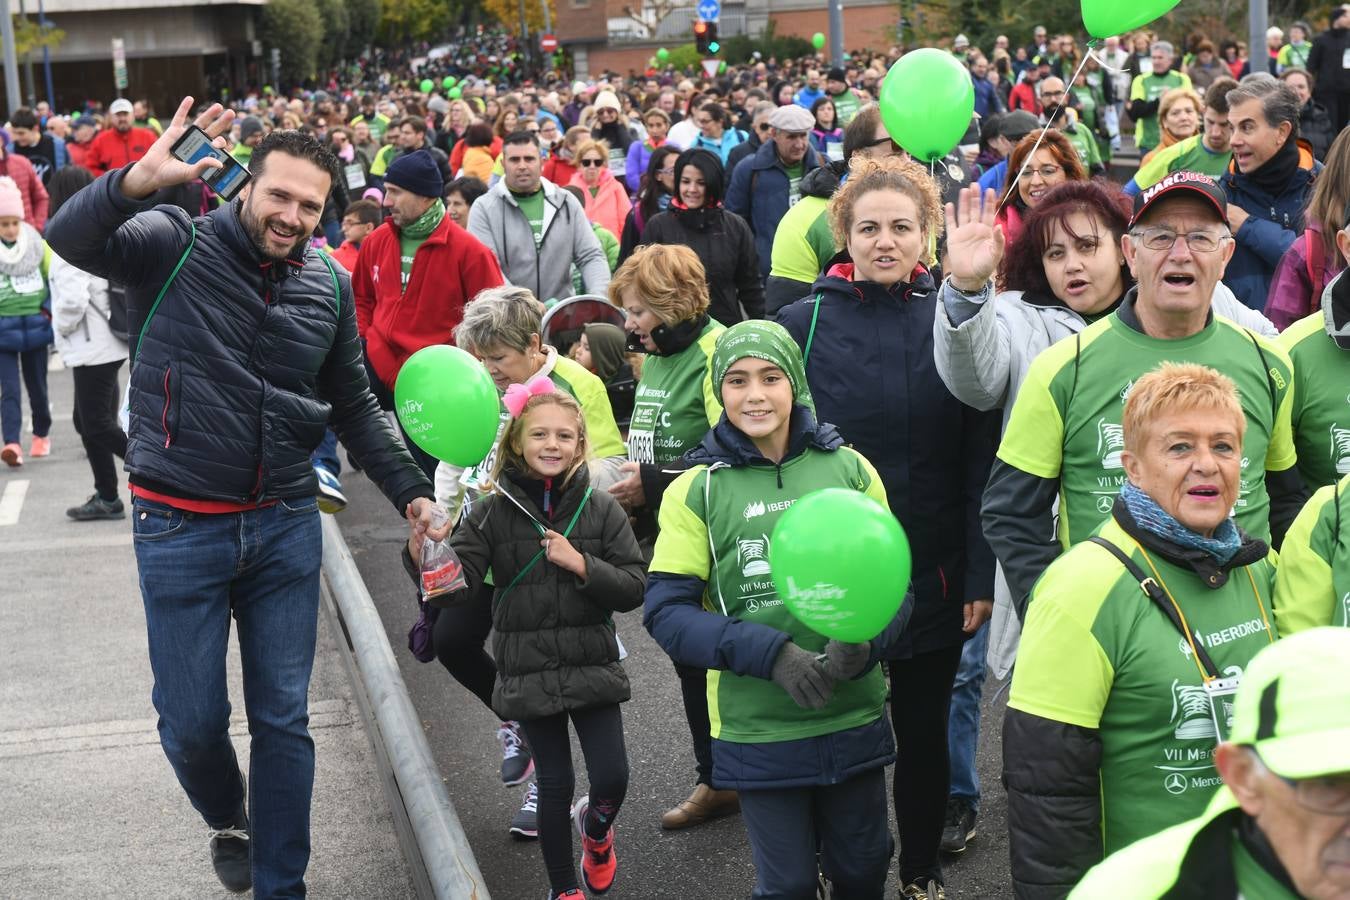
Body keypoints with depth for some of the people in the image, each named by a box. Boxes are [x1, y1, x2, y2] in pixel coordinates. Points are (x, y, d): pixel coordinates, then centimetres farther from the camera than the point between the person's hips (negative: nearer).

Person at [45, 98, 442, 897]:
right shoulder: (174, 246, -8)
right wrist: (143, 178, -43)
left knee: (284, 718, 8)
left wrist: (412, 492, 7)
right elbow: (70, 240, -27)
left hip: (286, 528, 3)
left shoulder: (330, 286, 3)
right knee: (192, 723, 6)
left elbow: (353, 407, 13)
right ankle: (228, 820, 38)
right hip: (180, 530, -3)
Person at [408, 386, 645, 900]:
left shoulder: (601, 510, -3)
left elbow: (634, 588, -4)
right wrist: (424, 556, -36)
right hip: (529, 674, -1)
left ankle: (595, 828, 35)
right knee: (556, 784, 6)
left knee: (612, 778, -2)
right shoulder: (494, 514, -5)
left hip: (592, 668, 1)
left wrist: (581, 565, -19)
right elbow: (457, 586, -16)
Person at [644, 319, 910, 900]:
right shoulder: (697, 489, -4)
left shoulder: (849, 470, -1)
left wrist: (862, 643, -19)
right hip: (757, 730, -2)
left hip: (855, 719, 2)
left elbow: (893, 580, 3)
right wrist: (771, 653, -21)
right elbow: (667, 612, -8)